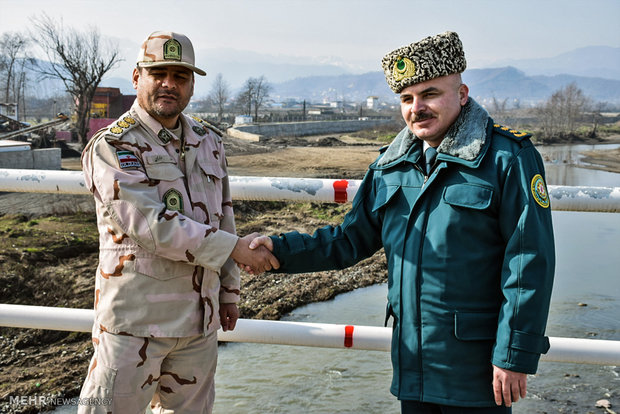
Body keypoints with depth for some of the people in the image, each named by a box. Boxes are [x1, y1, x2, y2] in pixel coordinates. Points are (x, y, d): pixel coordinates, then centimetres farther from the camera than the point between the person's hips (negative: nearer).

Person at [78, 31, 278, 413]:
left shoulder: (209, 141, 10)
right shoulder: (111, 147, -10)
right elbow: (152, 226, -21)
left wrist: (229, 291, 16)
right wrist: (236, 247, -21)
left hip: (201, 317, 6)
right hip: (135, 320, -5)